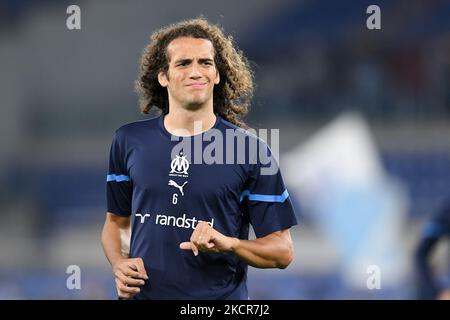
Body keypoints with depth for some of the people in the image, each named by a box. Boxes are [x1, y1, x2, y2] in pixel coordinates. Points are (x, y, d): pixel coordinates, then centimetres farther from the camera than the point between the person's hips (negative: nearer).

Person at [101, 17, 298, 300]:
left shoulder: (250, 149, -6)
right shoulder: (129, 141, 2)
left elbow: (282, 250, -4)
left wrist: (227, 243, -20)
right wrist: (120, 264, -5)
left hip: (222, 296, -2)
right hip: (143, 294, 2)